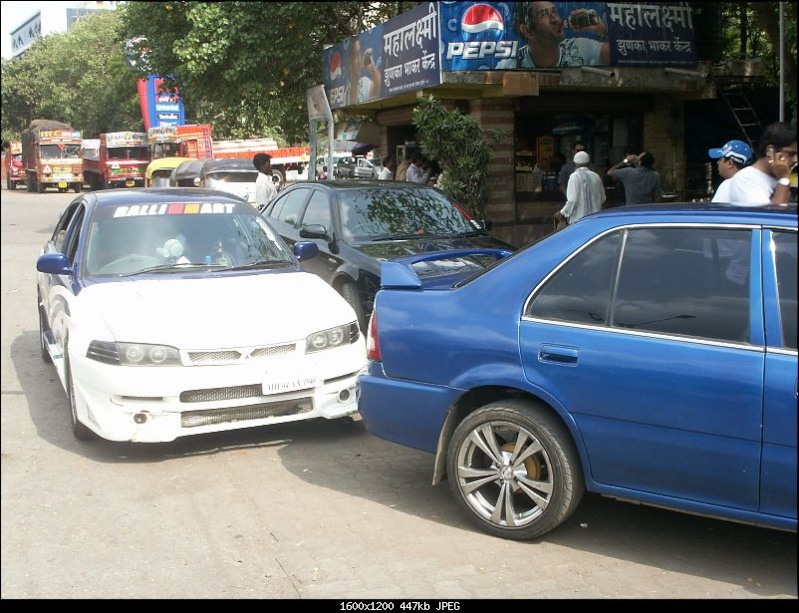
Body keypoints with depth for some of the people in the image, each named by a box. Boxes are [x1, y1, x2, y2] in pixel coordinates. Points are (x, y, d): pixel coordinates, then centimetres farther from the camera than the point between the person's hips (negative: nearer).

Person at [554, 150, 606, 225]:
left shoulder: (575, 176, -9)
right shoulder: (596, 176, 7)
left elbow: (572, 200, -16)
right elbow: (603, 199, 16)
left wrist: (562, 213, -5)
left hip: (578, 220, -5)